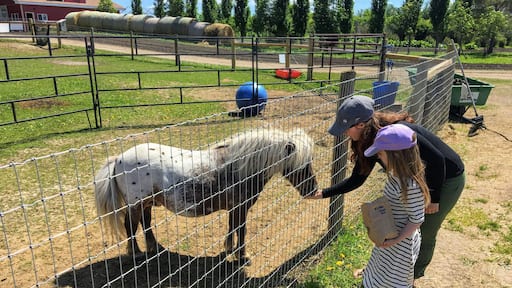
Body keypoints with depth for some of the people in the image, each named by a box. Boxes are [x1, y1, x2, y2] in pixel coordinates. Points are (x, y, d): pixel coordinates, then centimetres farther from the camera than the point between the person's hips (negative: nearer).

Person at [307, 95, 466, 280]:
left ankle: (410, 278, 29)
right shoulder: (369, 143, -11)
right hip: (421, 178, 7)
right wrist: (323, 193, -7)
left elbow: (437, 159, -29)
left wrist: (433, 198, -20)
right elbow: (356, 180, -3)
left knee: (424, 235, 6)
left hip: (447, 178, -7)